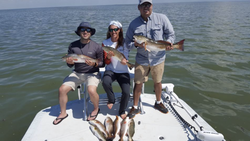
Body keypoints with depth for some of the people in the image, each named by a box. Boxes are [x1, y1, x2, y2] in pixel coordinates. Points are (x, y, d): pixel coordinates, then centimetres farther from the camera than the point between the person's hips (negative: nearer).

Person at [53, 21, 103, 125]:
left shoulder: (97, 47, -5)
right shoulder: (73, 46, 3)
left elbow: (102, 63, 0)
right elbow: (70, 65, 7)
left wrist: (94, 63, -20)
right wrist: (69, 62, -17)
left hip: (92, 73, -3)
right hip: (77, 73, 4)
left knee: (91, 90, -30)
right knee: (62, 89, -11)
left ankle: (96, 109, 2)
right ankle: (63, 113, 14)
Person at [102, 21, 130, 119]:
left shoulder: (125, 42, -1)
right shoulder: (105, 43, 1)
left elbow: (126, 59, -1)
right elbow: (106, 62, -2)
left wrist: (124, 60, -26)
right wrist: (108, 57, -26)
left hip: (123, 71, 0)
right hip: (110, 70, 0)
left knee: (126, 92, -20)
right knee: (105, 82, -33)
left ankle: (122, 111, 12)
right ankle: (111, 100, 0)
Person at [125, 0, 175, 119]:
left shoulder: (161, 18, -6)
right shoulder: (134, 24, -5)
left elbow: (170, 34, 1)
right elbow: (128, 42, 0)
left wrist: (169, 42, -20)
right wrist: (136, 44, -21)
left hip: (158, 58, 1)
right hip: (141, 59, 0)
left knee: (157, 82, 17)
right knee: (138, 84, 4)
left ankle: (158, 103, 42)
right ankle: (135, 107, 24)